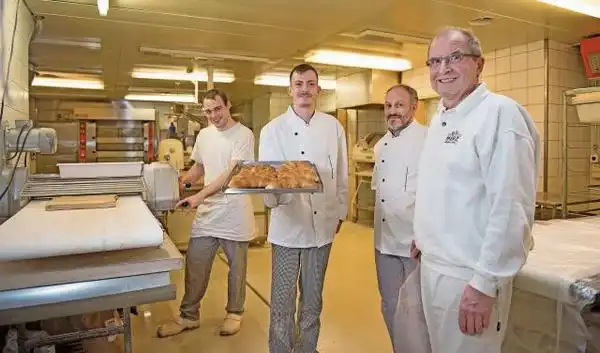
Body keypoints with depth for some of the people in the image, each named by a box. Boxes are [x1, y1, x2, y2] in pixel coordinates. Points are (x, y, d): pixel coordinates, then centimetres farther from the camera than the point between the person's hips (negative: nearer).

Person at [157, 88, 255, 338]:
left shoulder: (243, 135, -13)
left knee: (236, 266, 10)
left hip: (234, 213, -5)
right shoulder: (203, 135, 8)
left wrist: (199, 196, -29)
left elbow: (231, 173, -22)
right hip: (207, 212, 6)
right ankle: (188, 316, 26)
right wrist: (180, 183, 3)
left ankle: (234, 313, 29)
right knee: (195, 265, 10)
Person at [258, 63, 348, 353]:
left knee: (313, 298, 17)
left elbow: (341, 175, 10)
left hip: (323, 225, 3)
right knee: (282, 300, 6)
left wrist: (340, 212, 12)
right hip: (287, 224, -2)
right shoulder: (272, 130, -3)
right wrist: (272, 196, -28)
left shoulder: (334, 127, 4)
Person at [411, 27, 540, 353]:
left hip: (468, 275, -8)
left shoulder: (500, 113, -17)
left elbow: (512, 207, -23)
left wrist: (485, 282, -22)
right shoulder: (439, 118, 10)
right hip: (432, 265, 8)